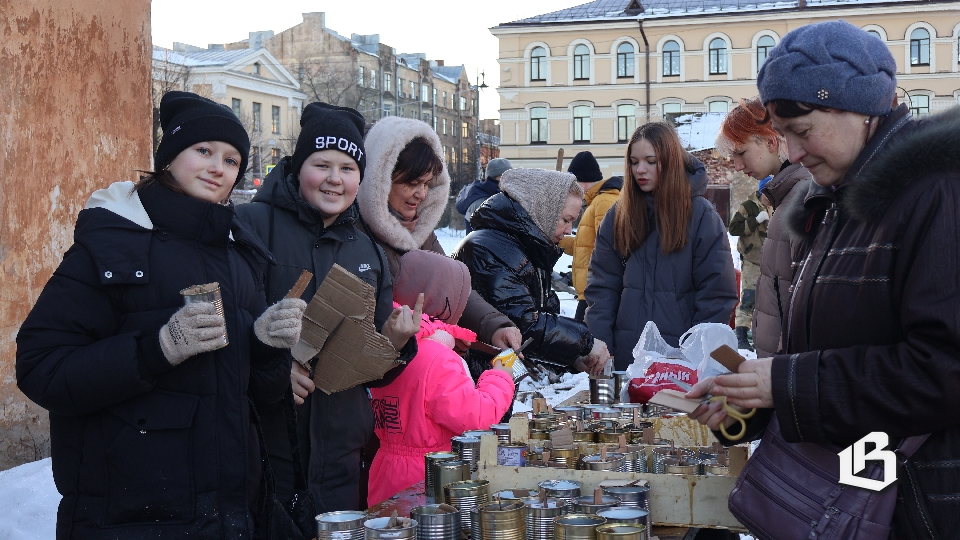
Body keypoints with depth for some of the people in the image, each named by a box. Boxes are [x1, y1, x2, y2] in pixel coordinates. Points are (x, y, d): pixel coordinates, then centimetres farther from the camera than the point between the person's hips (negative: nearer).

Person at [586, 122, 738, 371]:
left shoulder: (702, 215, -3)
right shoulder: (618, 215, 6)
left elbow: (717, 293, -6)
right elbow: (602, 285, 3)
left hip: (681, 359, -3)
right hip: (626, 357, 3)